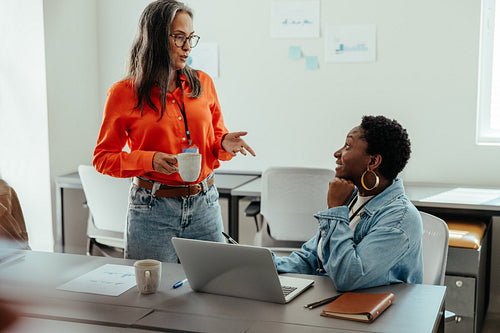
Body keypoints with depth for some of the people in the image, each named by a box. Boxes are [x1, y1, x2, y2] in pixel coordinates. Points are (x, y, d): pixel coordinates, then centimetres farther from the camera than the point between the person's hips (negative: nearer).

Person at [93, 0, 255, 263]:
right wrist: (149, 160, -17)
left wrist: (224, 144, -7)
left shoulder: (202, 83, 6)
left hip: (204, 206, 3)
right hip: (153, 209, -3)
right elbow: (102, 157, 0)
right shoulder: (124, 93, -4)